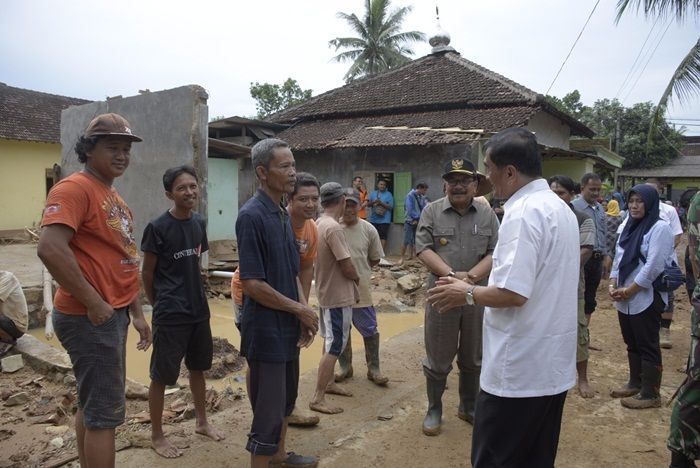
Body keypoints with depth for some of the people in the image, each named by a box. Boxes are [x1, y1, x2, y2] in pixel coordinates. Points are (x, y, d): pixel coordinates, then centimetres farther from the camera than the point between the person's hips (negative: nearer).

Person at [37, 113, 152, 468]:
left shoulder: (114, 196, 15)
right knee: (105, 413, -1)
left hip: (112, 315, 9)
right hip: (91, 318, -9)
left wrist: (136, 314, 19)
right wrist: (94, 304, -22)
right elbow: (50, 248, -29)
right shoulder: (75, 188, -14)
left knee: (92, 406, 19)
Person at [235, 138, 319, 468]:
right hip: (266, 329, -9)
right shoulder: (252, 216, -19)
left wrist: (304, 313, 0)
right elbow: (252, 283, -22)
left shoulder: (284, 215, 7)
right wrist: (299, 309, -14)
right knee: (268, 408, 3)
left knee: (285, 398, 23)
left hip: (288, 326, 9)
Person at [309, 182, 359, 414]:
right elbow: (347, 267, -23)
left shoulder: (319, 224, 5)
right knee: (334, 347, -1)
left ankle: (329, 383, 35)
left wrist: (351, 281, 7)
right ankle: (318, 398, 5)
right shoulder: (333, 228, -25)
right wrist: (357, 278, -2)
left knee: (330, 342, 21)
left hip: (327, 292, 9)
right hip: (338, 296, -9)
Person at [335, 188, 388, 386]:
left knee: (369, 330, 10)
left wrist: (360, 271, 2)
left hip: (361, 289, 0)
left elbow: (375, 259, 6)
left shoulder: (369, 230, -6)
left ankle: (373, 368, 26)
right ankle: (345, 366, 32)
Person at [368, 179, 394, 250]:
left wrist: (381, 203, -18)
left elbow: (390, 207, -7)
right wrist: (373, 202, -10)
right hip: (373, 219, 4)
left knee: (383, 236, -9)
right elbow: (368, 204, 10)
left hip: (384, 220, -4)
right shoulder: (373, 193, 12)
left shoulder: (388, 194, -1)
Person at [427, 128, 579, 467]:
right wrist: (475, 285, 16)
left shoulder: (523, 213, -20)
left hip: (519, 368, -10)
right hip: (554, 364, 10)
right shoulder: (560, 208, 12)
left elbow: (513, 294, -26)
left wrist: (468, 294, -10)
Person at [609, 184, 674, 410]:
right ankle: (635, 383, 30)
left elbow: (653, 266, -18)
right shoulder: (628, 226, 12)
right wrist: (613, 284, 0)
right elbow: (618, 258, 13)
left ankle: (650, 394, 12)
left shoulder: (660, 228, -12)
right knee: (632, 344, 17)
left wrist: (629, 290, -15)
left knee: (647, 346, 1)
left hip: (646, 299, -7)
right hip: (625, 299, 7)